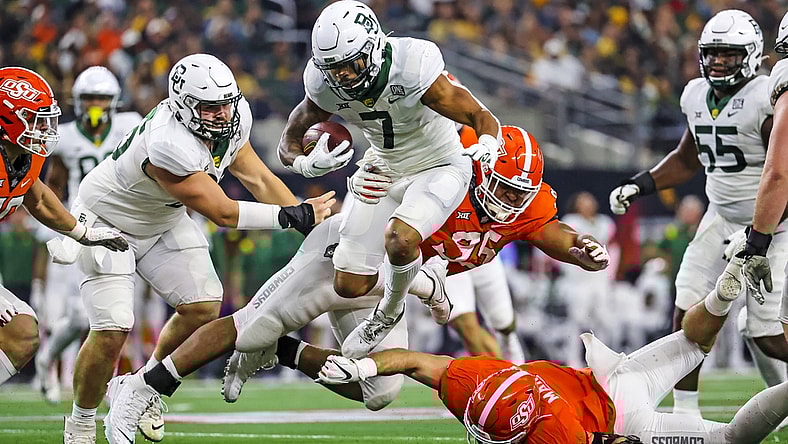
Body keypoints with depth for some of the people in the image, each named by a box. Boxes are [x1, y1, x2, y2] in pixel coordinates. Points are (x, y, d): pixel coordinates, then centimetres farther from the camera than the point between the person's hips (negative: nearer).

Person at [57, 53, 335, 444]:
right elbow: (222, 213, -34)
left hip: (163, 220, 8)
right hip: (108, 220, -8)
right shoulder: (168, 146, -40)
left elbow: (258, 180, -4)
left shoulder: (232, 118, -16)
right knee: (111, 331, -15)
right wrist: (295, 216, -32)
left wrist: (313, 220, -13)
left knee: (203, 306, -1)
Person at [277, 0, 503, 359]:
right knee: (349, 287, -2)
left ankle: (391, 309, 0)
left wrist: (488, 144, -47)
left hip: (439, 167, -5)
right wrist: (307, 164, -30)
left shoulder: (412, 68, -31)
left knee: (399, 240, -34)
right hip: (384, 168, 5)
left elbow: (480, 117, -23)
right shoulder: (323, 84, -19)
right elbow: (290, 142, -6)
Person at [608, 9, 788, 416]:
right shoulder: (697, 96, 5)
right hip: (723, 217, 7)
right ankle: (685, 412, 5)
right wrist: (640, 185, 8)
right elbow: (687, 160, 21)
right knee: (688, 312, -2)